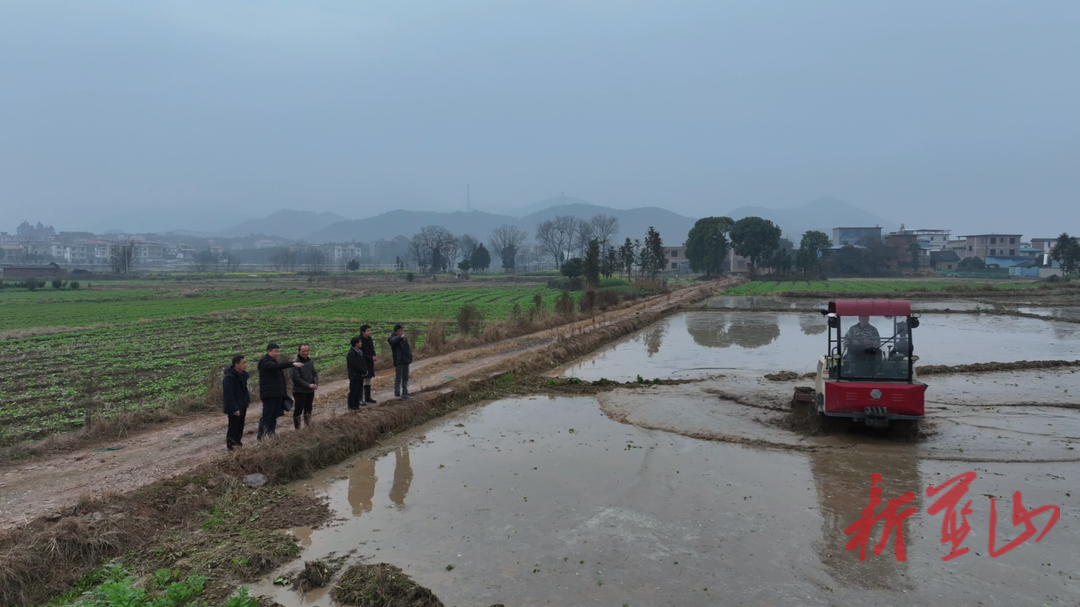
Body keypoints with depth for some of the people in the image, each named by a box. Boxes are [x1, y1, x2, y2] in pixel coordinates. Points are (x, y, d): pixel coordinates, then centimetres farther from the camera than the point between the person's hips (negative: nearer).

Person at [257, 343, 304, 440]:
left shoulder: (273, 362, 20)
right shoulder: (265, 363, -13)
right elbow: (278, 366, -33)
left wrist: (284, 391, 21)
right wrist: (292, 364, -44)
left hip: (277, 394, 10)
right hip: (270, 395, -10)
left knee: (273, 417, 12)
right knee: (266, 417, -7)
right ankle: (260, 438, -4)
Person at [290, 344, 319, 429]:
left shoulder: (311, 361, 4)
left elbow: (315, 373, 9)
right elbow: (296, 378, -18)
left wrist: (316, 383, -10)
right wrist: (308, 385, -19)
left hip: (310, 391, 6)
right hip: (300, 391, -6)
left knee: (308, 409, 17)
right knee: (298, 410, 0)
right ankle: (297, 429, 8)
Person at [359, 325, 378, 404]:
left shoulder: (370, 339, 9)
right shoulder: (360, 340, -17)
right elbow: (361, 354, -19)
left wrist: (374, 357, -1)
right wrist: (371, 358, -20)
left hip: (369, 364, 8)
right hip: (363, 364, -8)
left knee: (368, 380, 14)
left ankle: (368, 397, 24)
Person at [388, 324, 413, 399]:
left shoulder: (404, 338, 14)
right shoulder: (393, 338, -9)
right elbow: (393, 341, -35)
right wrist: (400, 337, -53)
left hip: (405, 360, 8)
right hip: (399, 361, -8)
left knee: (405, 378, 13)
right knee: (398, 378, -3)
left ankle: (405, 393, 21)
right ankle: (397, 394, 3)